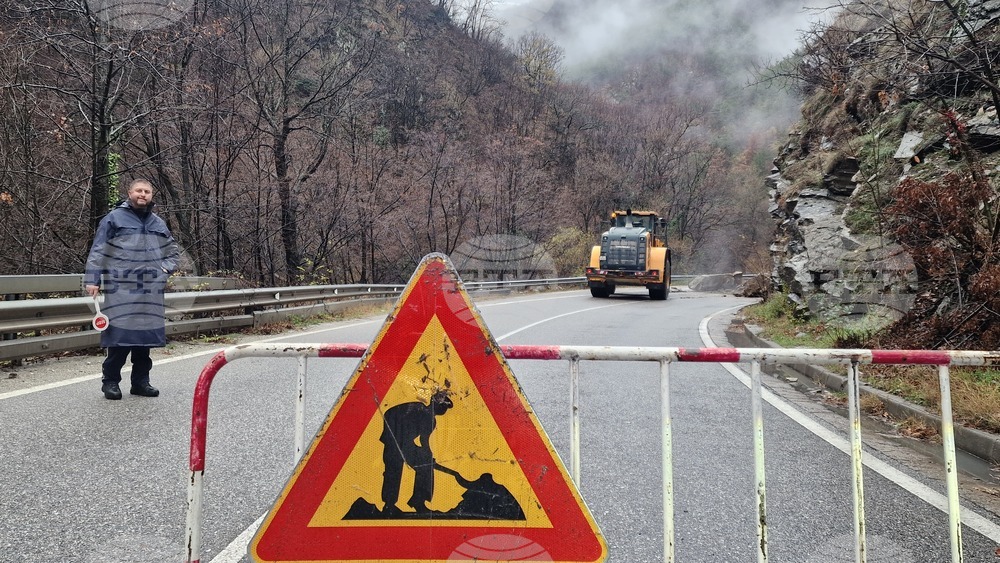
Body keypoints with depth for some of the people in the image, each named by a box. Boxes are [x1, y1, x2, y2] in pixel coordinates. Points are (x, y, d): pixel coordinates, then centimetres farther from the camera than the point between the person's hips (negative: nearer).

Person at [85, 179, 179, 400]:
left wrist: (166, 268, 10)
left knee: (146, 334, 6)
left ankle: (141, 381, 16)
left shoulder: (158, 224, 17)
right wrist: (92, 280, -8)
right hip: (121, 288, -5)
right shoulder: (114, 218, 2)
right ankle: (110, 381, 6)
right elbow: (98, 251, -1)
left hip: (150, 290, 5)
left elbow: (172, 250, 28)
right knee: (119, 332, -7)